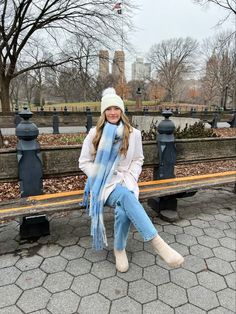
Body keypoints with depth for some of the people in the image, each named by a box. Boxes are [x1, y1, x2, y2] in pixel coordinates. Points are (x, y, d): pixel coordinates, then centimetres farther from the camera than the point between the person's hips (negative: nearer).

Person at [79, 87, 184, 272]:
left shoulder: (133, 133, 5)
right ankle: (158, 243, -40)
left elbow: (138, 160, 11)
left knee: (123, 212, -32)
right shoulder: (95, 133, 2)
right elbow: (84, 162, 4)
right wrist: (100, 179, -8)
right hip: (103, 183, -1)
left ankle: (119, 249, -4)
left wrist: (130, 178, -7)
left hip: (125, 181, 2)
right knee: (125, 196, -37)